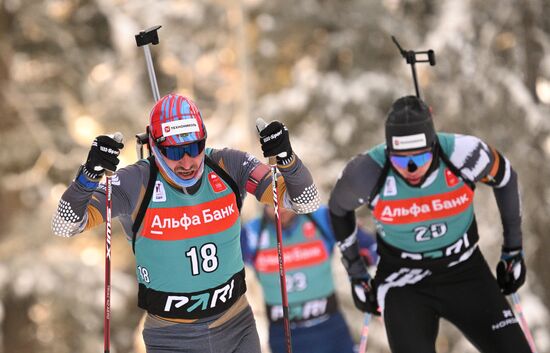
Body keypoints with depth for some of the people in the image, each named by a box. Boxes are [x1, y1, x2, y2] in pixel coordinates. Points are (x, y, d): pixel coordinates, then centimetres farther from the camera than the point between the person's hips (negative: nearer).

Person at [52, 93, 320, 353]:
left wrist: (286, 159, -28)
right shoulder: (136, 184, -15)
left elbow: (306, 203, -9)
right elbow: (64, 225, -17)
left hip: (237, 329, 2)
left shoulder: (228, 167, -9)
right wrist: (90, 174, -33)